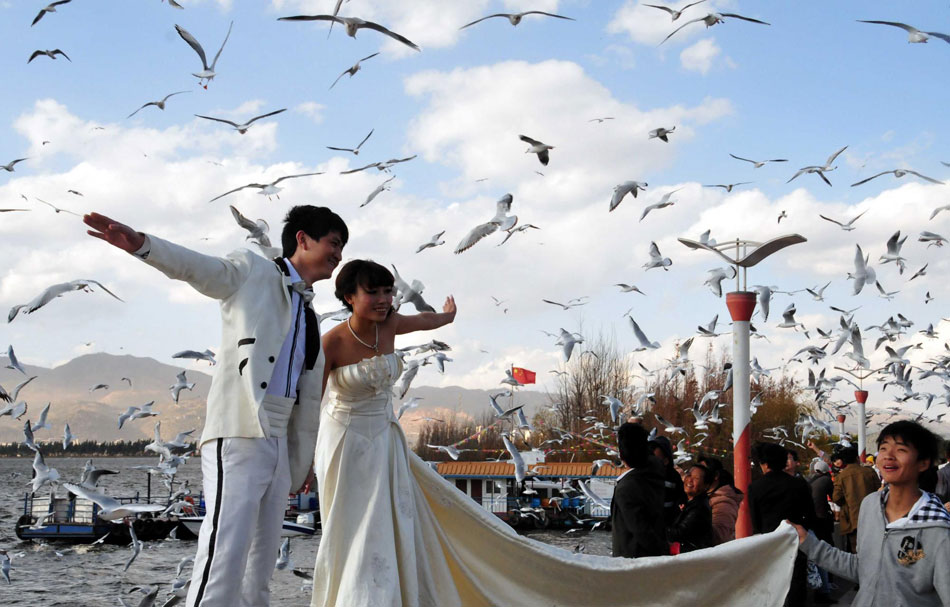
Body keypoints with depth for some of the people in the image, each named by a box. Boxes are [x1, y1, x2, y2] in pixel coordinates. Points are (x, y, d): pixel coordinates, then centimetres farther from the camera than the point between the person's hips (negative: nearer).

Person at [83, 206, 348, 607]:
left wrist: (298, 470, 24)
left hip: (278, 443, 8)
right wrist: (141, 244, -33)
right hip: (237, 435, -8)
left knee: (262, 564, 11)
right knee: (224, 559, -17)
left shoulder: (310, 320, 23)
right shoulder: (253, 272, 5)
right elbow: (197, 267, -14)